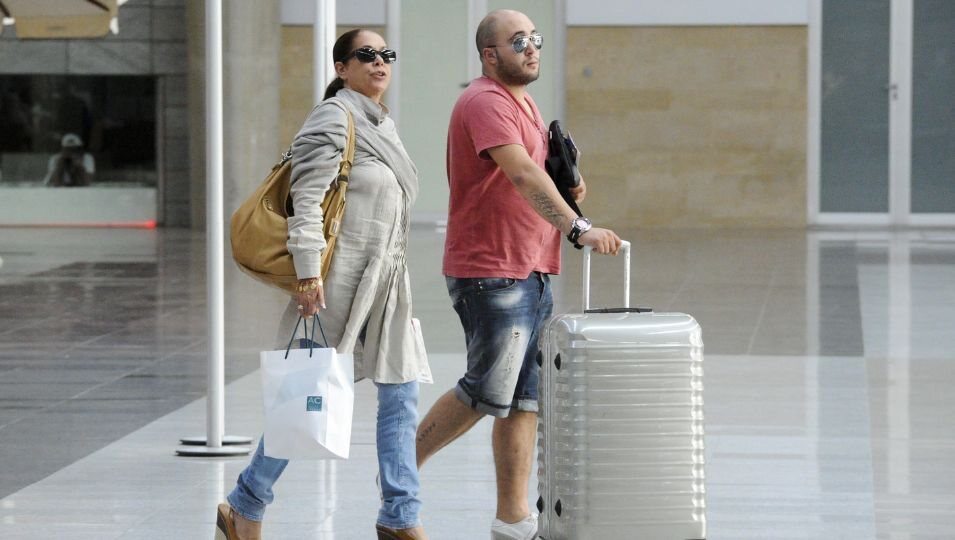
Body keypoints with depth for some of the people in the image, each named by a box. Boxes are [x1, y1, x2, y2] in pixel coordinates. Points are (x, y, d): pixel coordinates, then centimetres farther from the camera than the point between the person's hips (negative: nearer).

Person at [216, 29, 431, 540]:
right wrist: (309, 273, -24)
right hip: (338, 283, -9)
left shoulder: (382, 125, 17)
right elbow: (306, 201, -18)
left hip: (385, 285, 9)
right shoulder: (332, 121, -11)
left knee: (401, 395, 4)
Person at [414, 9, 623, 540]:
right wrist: (578, 227, -36)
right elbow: (523, 174, -27)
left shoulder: (524, 103, 19)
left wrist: (567, 190, 6)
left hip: (531, 272, 9)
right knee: (488, 392, -6)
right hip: (491, 273, -9)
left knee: (525, 399, 7)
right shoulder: (486, 103, -13)